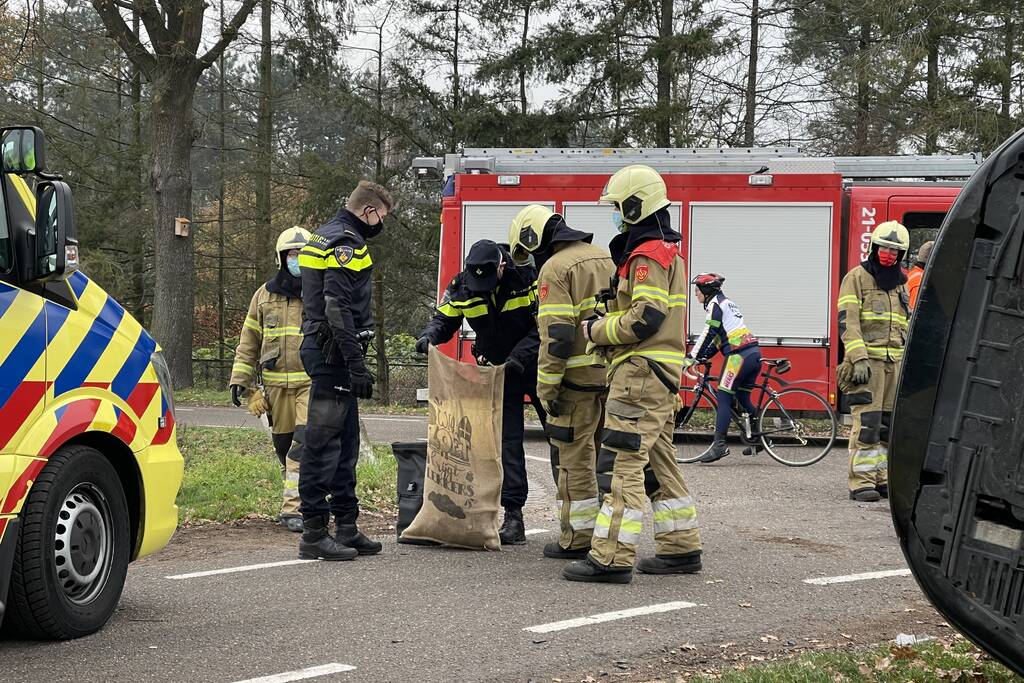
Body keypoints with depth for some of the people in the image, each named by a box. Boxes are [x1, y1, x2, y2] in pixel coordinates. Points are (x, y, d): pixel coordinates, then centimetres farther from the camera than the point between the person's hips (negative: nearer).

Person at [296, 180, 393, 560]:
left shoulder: (325, 237, 20)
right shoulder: (346, 243, -13)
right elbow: (339, 309, -22)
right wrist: (356, 364, -24)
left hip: (322, 349, 11)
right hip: (333, 354, -11)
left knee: (345, 441, 15)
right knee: (323, 441, -9)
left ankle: (346, 527, 21)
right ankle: (314, 533, -7)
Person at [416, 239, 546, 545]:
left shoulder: (527, 277, -20)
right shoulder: (462, 287, -10)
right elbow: (444, 318, 1)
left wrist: (519, 356, -30)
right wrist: (429, 335, -22)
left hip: (535, 367, -2)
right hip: (498, 370, 3)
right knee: (507, 441, -3)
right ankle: (513, 518, -3)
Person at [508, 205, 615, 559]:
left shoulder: (555, 269, -11)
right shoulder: (604, 259, 15)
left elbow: (556, 337, -18)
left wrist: (546, 389, -14)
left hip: (579, 378, -8)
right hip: (614, 374, 8)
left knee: (573, 457, 0)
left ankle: (578, 539, 3)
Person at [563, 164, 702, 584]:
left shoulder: (648, 254, -13)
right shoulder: (664, 250, 21)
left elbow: (645, 318, -22)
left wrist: (597, 330, -10)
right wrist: (606, 319, 12)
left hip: (641, 373, -11)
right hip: (659, 375, 11)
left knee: (621, 463, -13)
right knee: (658, 462, 16)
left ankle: (612, 559, -17)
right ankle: (681, 549, 21)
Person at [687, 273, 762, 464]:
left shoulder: (715, 304, -3)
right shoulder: (726, 302, 26)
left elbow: (709, 333, -12)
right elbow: (719, 337, 27)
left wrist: (693, 357, -9)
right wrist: (703, 356, 22)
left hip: (739, 354, -9)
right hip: (754, 353, 9)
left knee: (723, 398, -8)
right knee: (743, 398, 19)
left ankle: (719, 446, -13)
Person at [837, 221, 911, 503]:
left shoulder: (900, 284, 21)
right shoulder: (857, 278, 0)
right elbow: (848, 321, -9)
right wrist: (859, 359, -19)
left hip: (895, 362, 7)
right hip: (868, 361, -6)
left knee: (889, 424, 5)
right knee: (867, 423, -12)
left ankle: (881, 478, 11)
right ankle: (862, 482, -11)